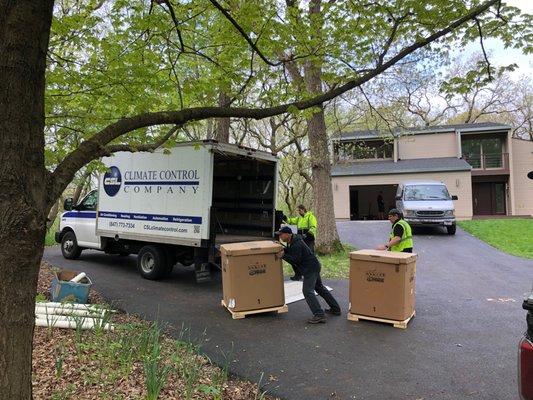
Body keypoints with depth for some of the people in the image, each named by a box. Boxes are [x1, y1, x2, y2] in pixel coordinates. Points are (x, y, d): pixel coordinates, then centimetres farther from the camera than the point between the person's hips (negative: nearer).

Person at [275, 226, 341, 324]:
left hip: (310, 268, -11)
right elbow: (291, 252, 21)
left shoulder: (296, 244, -22)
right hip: (314, 266, 11)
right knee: (320, 287, 21)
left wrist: (283, 256, -21)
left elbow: (296, 260, -23)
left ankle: (319, 315, -18)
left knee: (307, 291, -14)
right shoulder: (292, 241, 10)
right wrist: (282, 250, 5)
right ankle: (335, 309, 30)